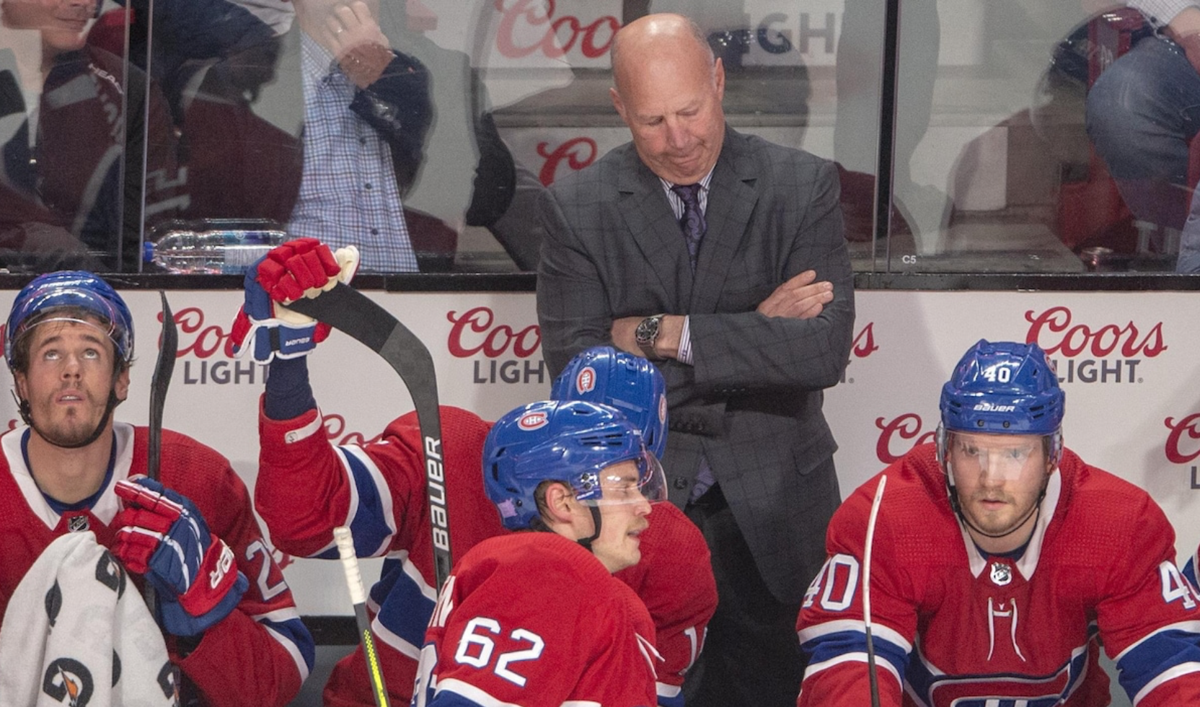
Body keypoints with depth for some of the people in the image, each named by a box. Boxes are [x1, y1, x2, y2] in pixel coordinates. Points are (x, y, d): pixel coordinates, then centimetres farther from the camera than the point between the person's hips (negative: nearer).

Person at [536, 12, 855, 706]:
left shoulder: (803, 186, -4)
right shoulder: (577, 207, -3)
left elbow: (826, 348, -15)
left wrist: (665, 334, -18)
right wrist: (752, 332, -16)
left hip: (773, 507, 0)